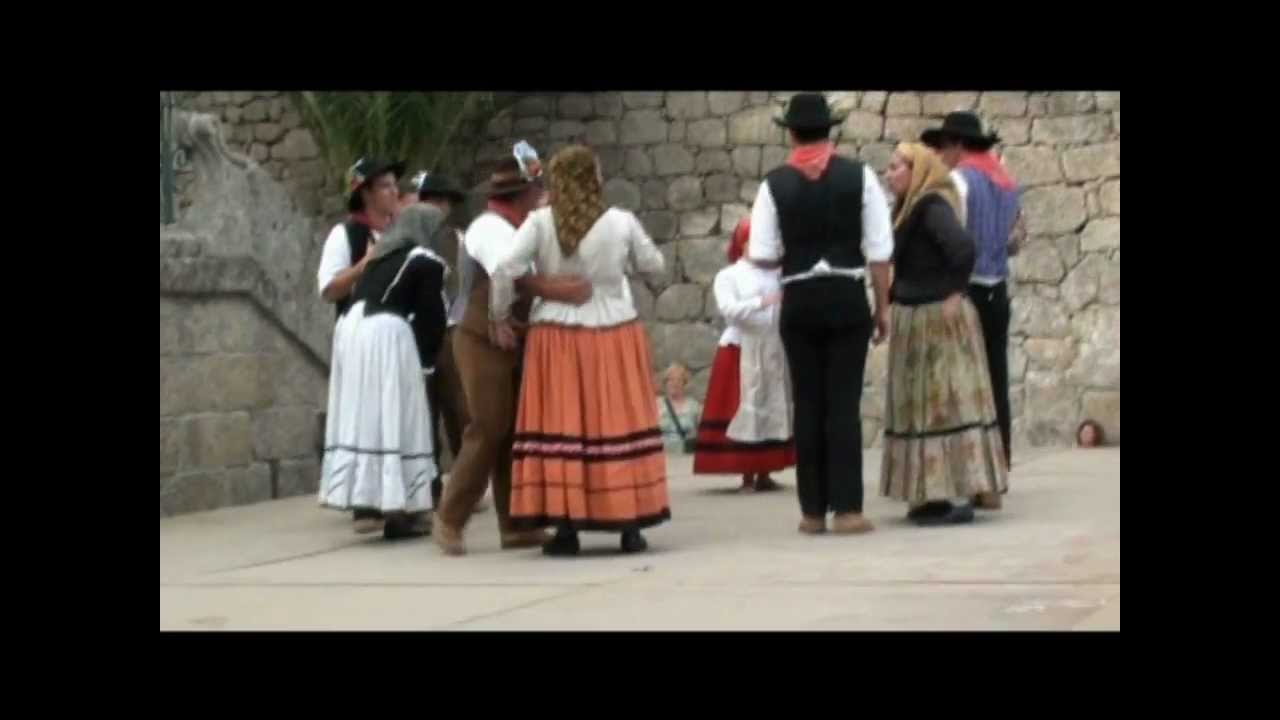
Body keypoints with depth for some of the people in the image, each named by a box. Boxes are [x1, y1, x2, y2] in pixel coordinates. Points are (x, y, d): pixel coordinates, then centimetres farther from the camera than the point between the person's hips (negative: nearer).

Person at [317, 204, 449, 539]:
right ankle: (397, 508, -1)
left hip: (351, 328, 7)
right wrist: (426, 358, 12)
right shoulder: (426, 262, 3)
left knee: (362, 414, 11)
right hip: (388, 334, -7)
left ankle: (366, 499, 15)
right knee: (395, 419, -2)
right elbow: (431, 317, -1)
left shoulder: (380, 256, 23)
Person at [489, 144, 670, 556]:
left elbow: (506, 270, -14)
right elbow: (653, 265, 10)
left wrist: (500, 317, -1)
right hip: (614, 333, 0)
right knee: (619, 423, 8)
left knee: (561, 426, 4)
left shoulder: (540, 222, -6)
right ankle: (630, 525, 10)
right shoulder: (621, 222, -3)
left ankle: (565, 528, 3)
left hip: (558, 337, 0)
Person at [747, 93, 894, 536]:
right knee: (844, 404, 1)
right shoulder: (859, 176, -2)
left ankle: (812, 512, 11)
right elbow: (878, 249, -3)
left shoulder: (775, 184, -2)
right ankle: (846, 510, -3)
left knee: (808, 405, 8)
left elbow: (760, 256, -4)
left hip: (799, 302, 1)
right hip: (847, 298, -1)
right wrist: (883, 306, 5)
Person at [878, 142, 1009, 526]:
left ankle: (959, 497, -6)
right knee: (924, 404, 11)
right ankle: (936, 493, 16)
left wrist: (955, 293, -23)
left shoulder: (932, 206, -16)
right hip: (915, 321, 10)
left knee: (946, 402, -7)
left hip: (938, 320, -10)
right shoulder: (911, 207, 12)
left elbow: (962, 246, -31)